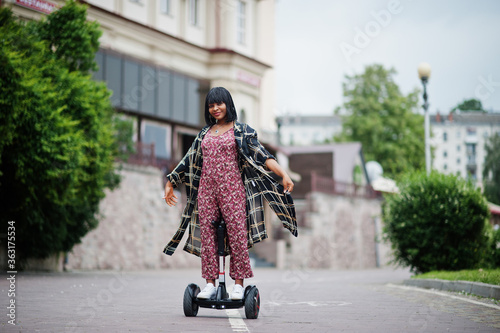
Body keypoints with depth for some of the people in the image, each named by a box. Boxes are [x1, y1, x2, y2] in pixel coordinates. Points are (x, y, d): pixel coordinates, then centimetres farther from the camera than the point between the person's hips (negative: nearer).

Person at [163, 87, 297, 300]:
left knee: (237, 233, -8)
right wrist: (170, 183, 24)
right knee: (206, 233, -1)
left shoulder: (241, 131, 4)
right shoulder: (204, 134, 17)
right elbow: (189, 162, 23)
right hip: (206, 189, 4)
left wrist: (284, 175, -18)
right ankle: (210, 283, 4)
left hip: (232, 189, -4)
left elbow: (262, 155, -5)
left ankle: (239, 283, -3)